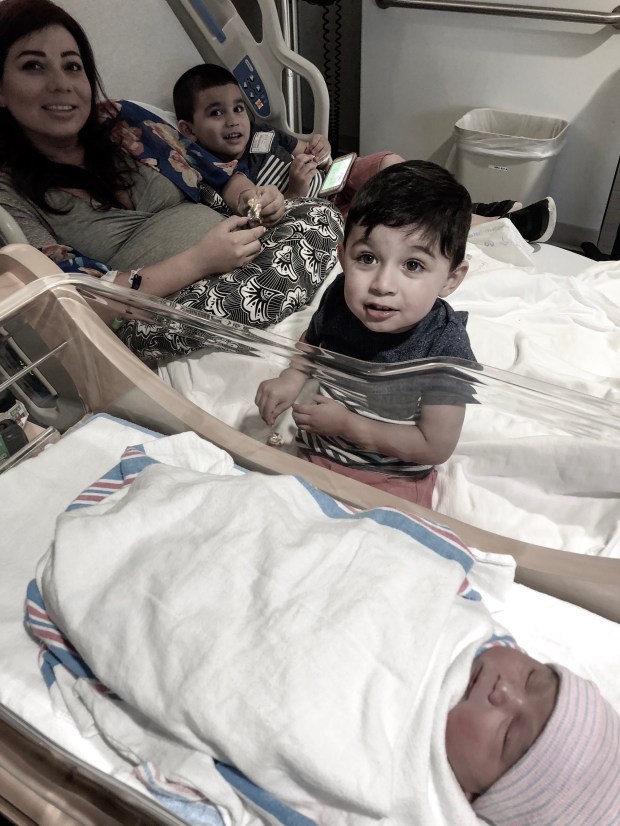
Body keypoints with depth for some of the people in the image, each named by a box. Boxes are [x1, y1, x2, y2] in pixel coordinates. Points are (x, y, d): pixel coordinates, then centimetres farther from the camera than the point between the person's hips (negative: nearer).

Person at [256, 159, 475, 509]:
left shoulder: (445, 347, -26)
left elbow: (436, 447, -21)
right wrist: (292, 377, -9)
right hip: (313, 451, 4)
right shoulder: (340, 297, -13)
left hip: (390, 478, -3)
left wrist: (347, 424, -21)